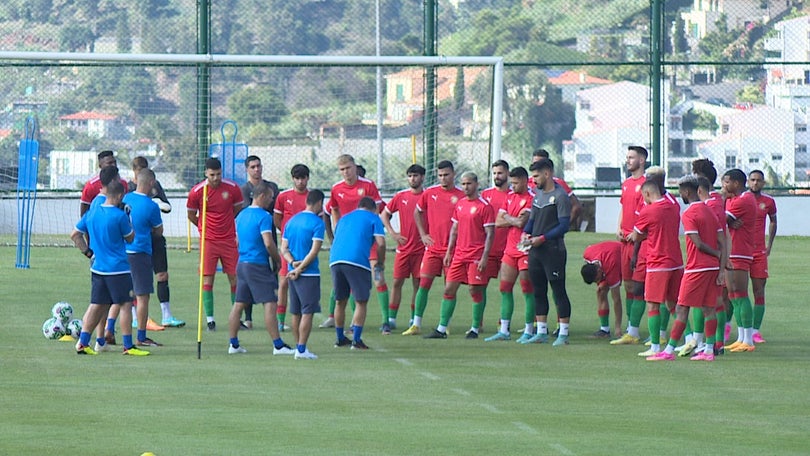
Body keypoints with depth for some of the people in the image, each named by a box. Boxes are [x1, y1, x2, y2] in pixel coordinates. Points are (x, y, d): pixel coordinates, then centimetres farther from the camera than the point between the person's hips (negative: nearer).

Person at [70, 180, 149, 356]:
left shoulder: (91, 213, 6)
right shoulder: (119, 216, -14)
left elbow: (75, 235, 11)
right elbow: (130, 238, -1)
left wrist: (87, 252, 13)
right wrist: (128, 219, 7)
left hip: (97, 267, 7)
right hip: (118, 268, -7)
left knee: (96, 305, 12)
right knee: (125, 305, 1)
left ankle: (82, 342, 8)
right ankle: (128, 346, 1)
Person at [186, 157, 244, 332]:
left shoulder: (232, 188, -4)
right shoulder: (197, 191, -7)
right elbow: (191, 215, 7)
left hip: (229, 239, 1)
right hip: (208, 240, -1)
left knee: (235, 278, 3)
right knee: (207, 279, -5)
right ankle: (209, 319, 1)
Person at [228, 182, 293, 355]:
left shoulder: (241, 215, 13)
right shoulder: (263, 216, -13)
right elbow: (268, 243, -19)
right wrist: (277, 260, -5)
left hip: (242, 263, 9)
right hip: (258, 265, -9)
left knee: (239, 304, 10)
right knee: (270, 304, -7)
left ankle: (233, 344, 12)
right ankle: (278, 345, -10)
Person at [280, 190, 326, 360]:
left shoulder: (291, 221, 12)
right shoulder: (317, 223, -10)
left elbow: (284, 248, 8)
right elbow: (314, 251, -16)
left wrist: (293, 263, -6)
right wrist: (300, 269, -12)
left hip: (292, 273, 7)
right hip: (309, 274, -7)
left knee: (296, 313, 13)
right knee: (307, 312, -5)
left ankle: (298, 346, 19)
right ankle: (301, 349, -9)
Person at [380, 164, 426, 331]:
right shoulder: (400, 197, 5)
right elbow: (384, 214, 13)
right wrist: (392, 233, 2)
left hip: (421, 247, -1)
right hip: (403, 247, 1)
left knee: (418, 284, 2)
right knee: (397, 282, 0)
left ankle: (414, 320, 9)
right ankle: (391, 319, 3)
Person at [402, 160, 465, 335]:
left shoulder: (461, 195, -3)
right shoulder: (429, 193, 5)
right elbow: (417, 212, 20)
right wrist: (423, 235, 10)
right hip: (432, 247, 2)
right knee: (424, 283, -4)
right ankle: (416, 325, -2)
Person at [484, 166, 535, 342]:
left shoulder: (531, 198, -10)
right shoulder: (510, 196, 13)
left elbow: (522, 221, -21)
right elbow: (498, 222, 8)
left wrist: (507, 218, -3)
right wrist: (515, 220, -6)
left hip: (525, 250, -8)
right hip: (510, 249, 8)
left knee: (527, 290, -3)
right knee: (505, 289, 7)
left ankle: (529, 331, 2)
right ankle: (504, 331, 10)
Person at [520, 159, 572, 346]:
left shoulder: (560, 196, -10)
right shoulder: (538, 195, 15)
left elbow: (563, 226, -15)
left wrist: (541, 238, -18)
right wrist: (525, 233, 3)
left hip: (553, 251, -8)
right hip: (536, 251, 8)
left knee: (558, 291, -5)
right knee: (538, 292, 11)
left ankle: (563, 334, -2)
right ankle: (541, 332, 18)